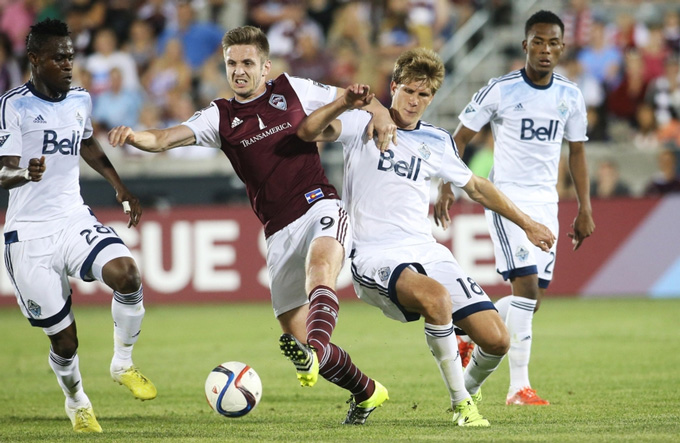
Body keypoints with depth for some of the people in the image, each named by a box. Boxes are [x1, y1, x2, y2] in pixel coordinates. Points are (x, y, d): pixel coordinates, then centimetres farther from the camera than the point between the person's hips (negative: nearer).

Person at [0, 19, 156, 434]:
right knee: (64, 340, 0)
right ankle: (76, 401, 31)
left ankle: (123, 364, -1)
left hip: (74, 220, 4)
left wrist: (120, 186, 26)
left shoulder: (80, 100, 9)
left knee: (126, 274, -25)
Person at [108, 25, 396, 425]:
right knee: (296, 333, 1)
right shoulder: (220, 117, 8)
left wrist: (381, 117, -4)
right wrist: (135, 136, -28)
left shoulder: (292, 90, 5)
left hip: (320, 207, -3)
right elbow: (166, 138, -7)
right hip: (280, 232, 3)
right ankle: (367, 393, 22)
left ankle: (314, 356, -59)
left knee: (319, 268, -37)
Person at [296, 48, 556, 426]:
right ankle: (460, 403, -19)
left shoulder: (437, 142, 15)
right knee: (436, 297, -38)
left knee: (496, 340, -9)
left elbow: (476, 187, 29)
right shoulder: (363, 124, 3)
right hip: (377, 256, -5)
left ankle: (470, 390, 27)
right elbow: (309, 132, -14)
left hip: (426, 251, 5)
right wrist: (344, 104, -30)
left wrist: (527, 224, 30)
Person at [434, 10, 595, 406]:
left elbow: (577, 151, 16)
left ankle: (468, 336, 28)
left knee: (532, 301, 4)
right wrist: (446, 187, -8)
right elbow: (460, 137, 0)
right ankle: (519, 386, -13)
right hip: (507, 196, -5)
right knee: (527, 286, -17)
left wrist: (585, 209, 13)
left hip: (546, 202, 5)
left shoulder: (571, 96, 6)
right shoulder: (500, 90, -7)